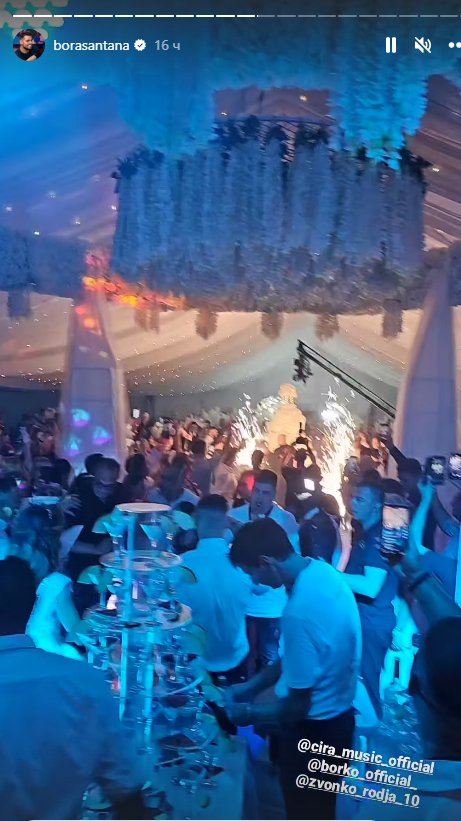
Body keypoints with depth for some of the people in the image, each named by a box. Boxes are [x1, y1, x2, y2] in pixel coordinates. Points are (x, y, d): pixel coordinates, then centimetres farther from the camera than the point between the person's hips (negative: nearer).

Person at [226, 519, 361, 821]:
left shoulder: (300, 613, -36)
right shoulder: (322, 570, -8)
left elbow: (297, 706, -25)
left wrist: (248, 713, -8)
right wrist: (253, 685, 8)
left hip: (314, 729, -8)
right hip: (336, 714, 8)